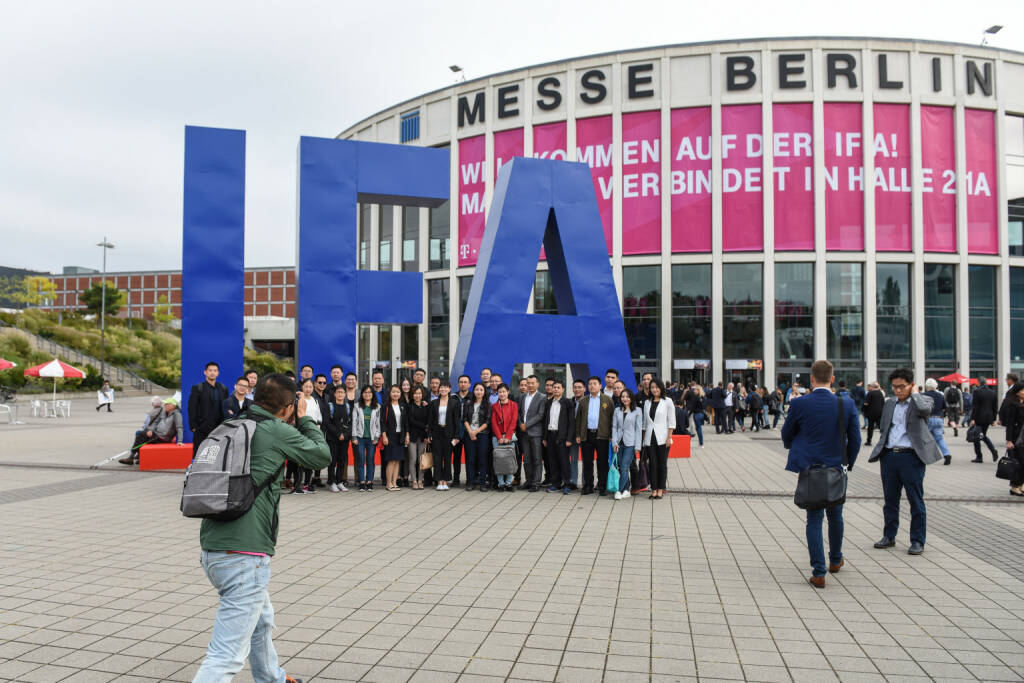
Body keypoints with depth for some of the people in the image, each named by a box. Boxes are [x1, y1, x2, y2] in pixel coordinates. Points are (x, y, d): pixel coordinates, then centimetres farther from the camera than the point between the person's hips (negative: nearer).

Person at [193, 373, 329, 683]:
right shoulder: (277, 431, -9)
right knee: (227, 655, -6)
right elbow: (322, 455, 3)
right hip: (244, 554, -9)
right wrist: (305, 420, 18)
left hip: (211, 550, 9)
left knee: (261, 620, 30)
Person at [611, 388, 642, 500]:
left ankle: (619, 491, -6)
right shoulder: (617, 410, 11)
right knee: (621, 468, 5)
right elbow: (614, 427, 9)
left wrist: (637, 446, -6)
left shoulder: (637, 411, 1)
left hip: (630, 443, -4)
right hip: (619, 442, 4)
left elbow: (639, 429, -2)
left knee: (624, 467, -10)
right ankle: (626, 490, 13)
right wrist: (614, 442, -2)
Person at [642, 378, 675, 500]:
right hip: (650, 438, 3)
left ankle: (660, 490, 9)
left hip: (662, 438, -3)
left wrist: (669, 437, -10)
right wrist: (644, 439, 11)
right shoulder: (647, 403, 11)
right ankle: (654, 490, 7)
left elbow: (672, 421, -3)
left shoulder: (667, 401, -1)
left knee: (662, 464, 1)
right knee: (653, 464, 3)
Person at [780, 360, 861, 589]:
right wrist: (847, 464, 14)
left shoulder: (800, 405, -12)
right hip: (837, 469, 2)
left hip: (809, 469, -2)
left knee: (814, 520, 5)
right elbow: (855, 440, -1)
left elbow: (786, 435, 3)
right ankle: (835, 560, 40)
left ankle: (819, 572, 3)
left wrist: (795, 448, 24)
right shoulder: (847, 404, -7)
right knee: (835, 516, 21)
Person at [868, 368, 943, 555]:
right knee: (890, 499, 13)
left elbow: (924, 409, -25)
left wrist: (915, 393, -7)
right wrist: (880, 450, 13)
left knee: (916, 501, 1)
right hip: (889, 456, 5)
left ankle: (917, 541, 10)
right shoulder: (889, 403, 16)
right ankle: (889, 536, 23)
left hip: (911, 456, -5)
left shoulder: (922, 400, 0)